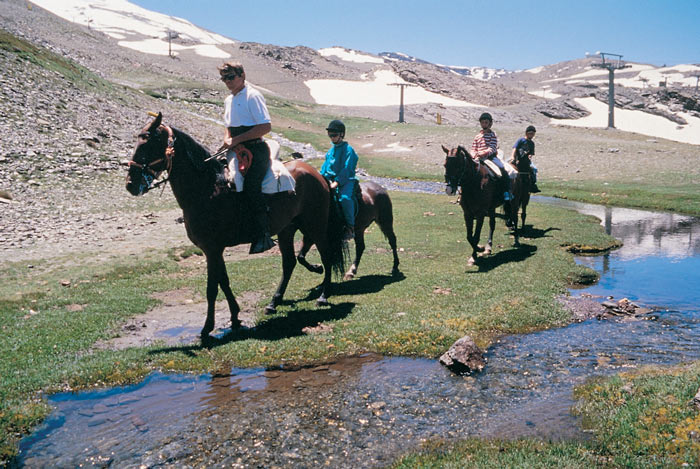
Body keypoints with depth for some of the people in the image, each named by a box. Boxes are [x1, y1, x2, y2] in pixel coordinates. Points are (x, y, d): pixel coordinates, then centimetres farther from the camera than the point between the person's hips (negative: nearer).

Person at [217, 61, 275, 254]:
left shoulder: (253, 96, -7)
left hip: (255, 149, -9)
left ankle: (263, 235, -22)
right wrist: (228, 140, 3)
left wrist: (236, 140, -15)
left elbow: (265, 126, -16)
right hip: (237, 150, 9)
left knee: (250, 186, -25)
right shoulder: (229, 100, 19)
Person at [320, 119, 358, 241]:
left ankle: (350, 227, -24)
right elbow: (325, 166, 19)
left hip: (346, 181, -8)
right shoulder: (331, 150, 17)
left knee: (345, 198, -33)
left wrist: (337, 182, -23)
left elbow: (346, 169, -15)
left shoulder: (348, 149, -7)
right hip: (331, 180, 8)